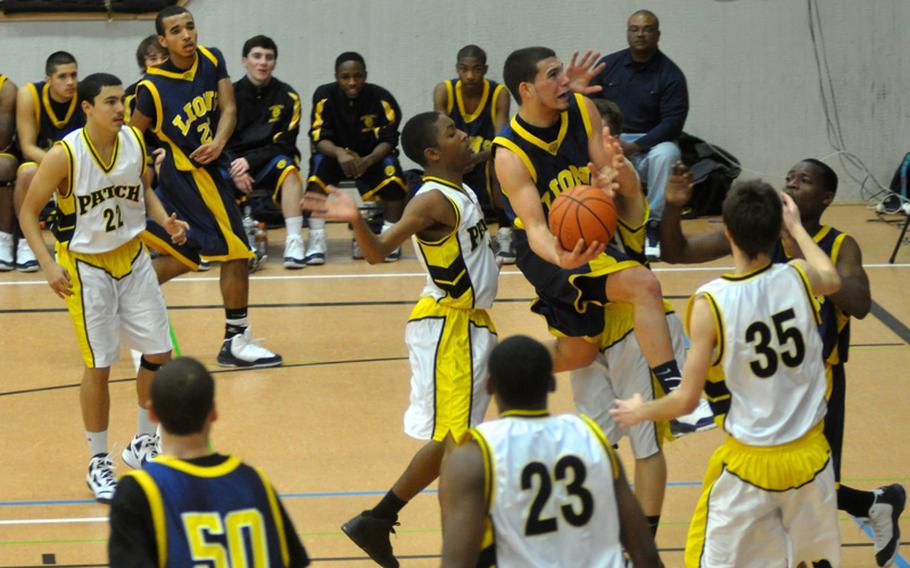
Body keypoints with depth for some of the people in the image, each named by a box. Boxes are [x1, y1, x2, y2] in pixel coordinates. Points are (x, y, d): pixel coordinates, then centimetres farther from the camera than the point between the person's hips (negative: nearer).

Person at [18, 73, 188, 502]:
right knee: (99, 366, -3)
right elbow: (28, 213, -12)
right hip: (86, 266, -5)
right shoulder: (63, 156, -21)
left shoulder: (134, 141, -7)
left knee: (158, 353, 7)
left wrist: (165, 220, -7)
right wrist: (48, 264, -23)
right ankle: (98, 463, 12)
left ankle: (144, 444, 27)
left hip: (133, 257, 5)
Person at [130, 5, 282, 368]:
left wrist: (219, 142, -24)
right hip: (193, 175, -7)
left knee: (185, 256, 19)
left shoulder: (212, 61, -1)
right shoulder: (153, 87, -16)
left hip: (208, 168, 7)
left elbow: (228, 108, -5)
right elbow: (133, 138, -5)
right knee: (236, 252, -5)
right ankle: (236, 343, 4)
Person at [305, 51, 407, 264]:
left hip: (372, 157, 0)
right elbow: (319, 138, -19)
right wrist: (339, 153, -42)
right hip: (336, 155, 0)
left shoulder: (381, 98, -17)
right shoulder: (324, 95, -16)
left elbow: (388, 141, -17)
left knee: (392, 170, -32)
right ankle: (316, 239, -28)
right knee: (319, 163, -33)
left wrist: (367, 161, -38)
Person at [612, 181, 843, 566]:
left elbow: (687, 400, -14)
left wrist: (640, 411, 6)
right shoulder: (799, 279, -9)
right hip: (810, 455, 3)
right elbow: (832, 279, 20)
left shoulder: (710, 303, -20)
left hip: (750, 463, -3)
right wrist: (797, 228, 34)